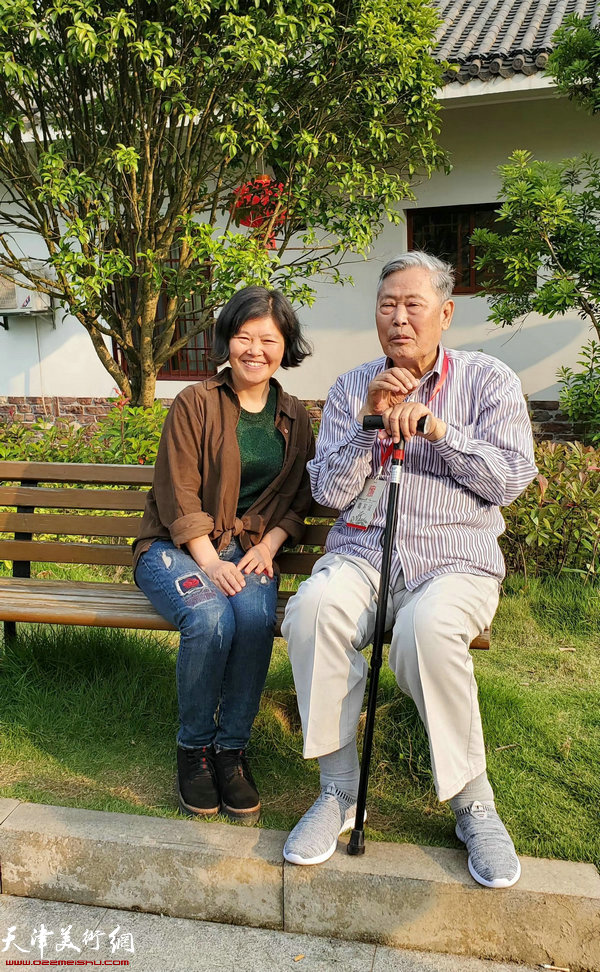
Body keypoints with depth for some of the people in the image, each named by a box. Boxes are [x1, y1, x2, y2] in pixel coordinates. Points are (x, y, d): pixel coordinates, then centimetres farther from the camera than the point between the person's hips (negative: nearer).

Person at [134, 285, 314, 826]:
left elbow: (299, 498, 14)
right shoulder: (195, 403, -2)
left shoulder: (294, 417, 12)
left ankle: (232, 748, -13)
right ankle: (193, 748, -8)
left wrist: (269, 545, -5)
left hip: (251, 547, 3)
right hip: (176, 546, -2)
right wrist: (209, 562, -19)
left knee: (257, 617, -31)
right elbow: (178, 494, -7)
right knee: (211, 619, -32)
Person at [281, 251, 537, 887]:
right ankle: (339, 791, -15)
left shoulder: (488, 380, 9)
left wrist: (436, 426, -11)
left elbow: (510, 479, -1)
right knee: (312, 608, -32)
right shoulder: (351, 389, 13)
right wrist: (369, 420, -7)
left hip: (455, 559, -2)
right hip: (361, 553, 2)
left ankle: (473, 802, -13)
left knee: (428, 626, -36)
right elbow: (329, 492, 6)